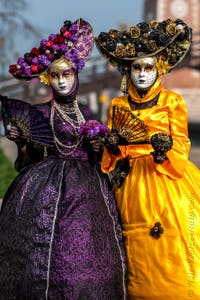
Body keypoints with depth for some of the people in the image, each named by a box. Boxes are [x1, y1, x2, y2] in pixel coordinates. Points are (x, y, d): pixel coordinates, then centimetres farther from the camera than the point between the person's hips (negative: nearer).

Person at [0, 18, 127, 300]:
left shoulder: (85, 115, 11)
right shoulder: (39, 114, 2)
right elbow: (33, 158, 2)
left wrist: (98, 148, -2)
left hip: (85, 189, 3)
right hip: (47, 191, -3)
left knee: (87, 252, -1)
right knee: (45, 250, -6)